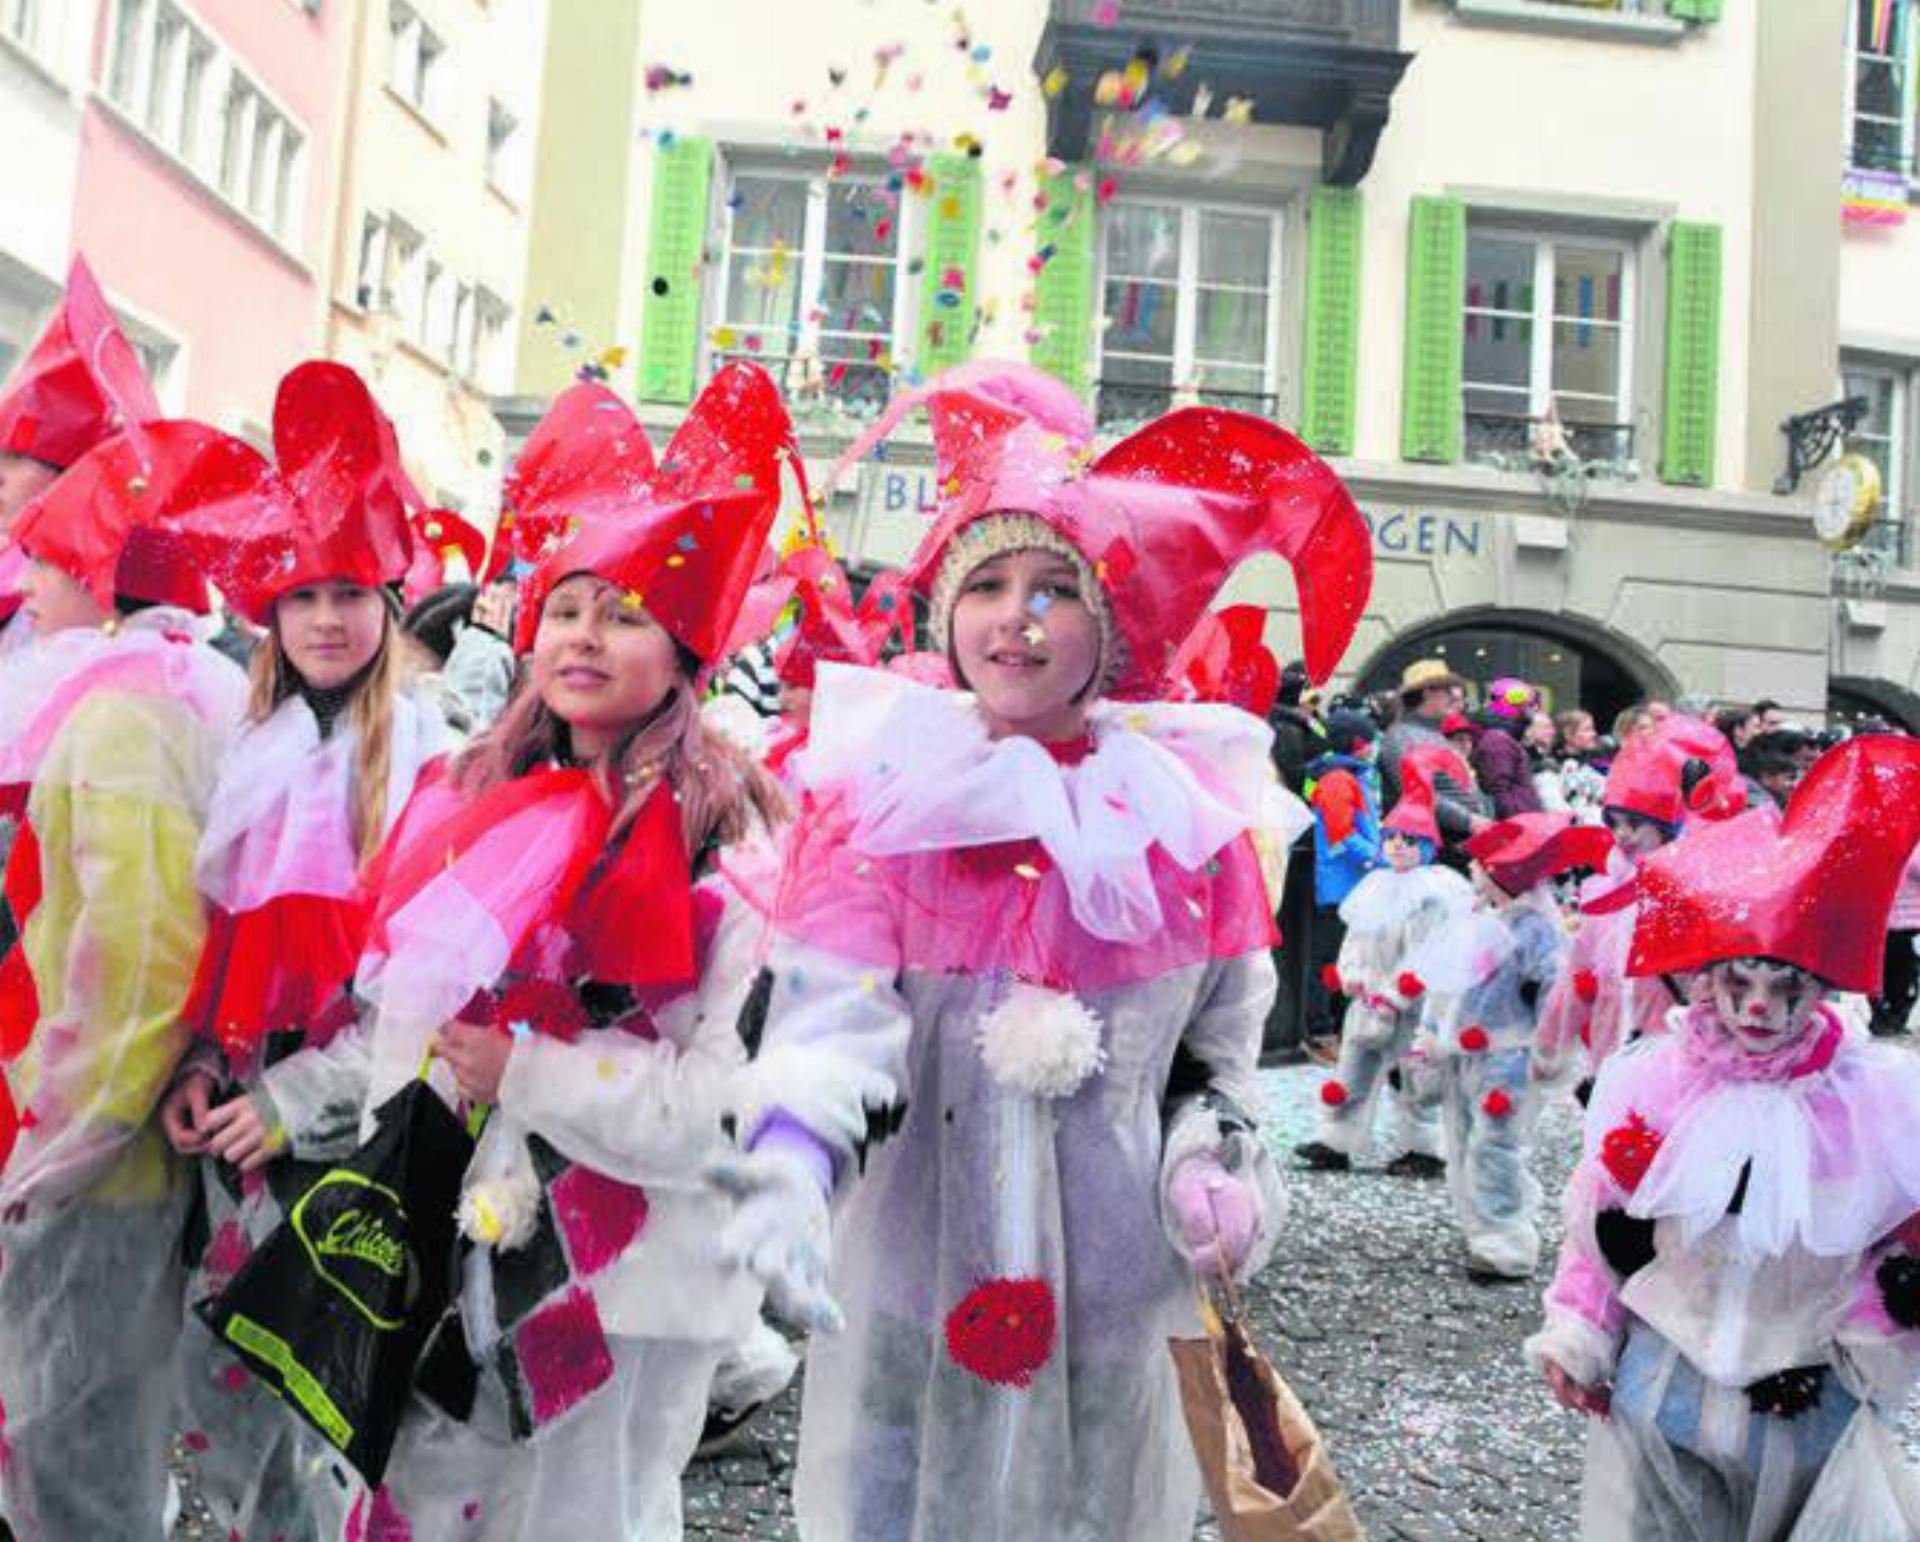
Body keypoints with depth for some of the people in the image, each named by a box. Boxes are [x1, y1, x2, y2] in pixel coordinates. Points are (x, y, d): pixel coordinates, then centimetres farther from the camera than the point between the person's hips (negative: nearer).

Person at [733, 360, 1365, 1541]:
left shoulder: (1188, 813, -3)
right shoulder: (883, 796, -9)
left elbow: (1219, 1045, 9)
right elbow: (834, 1014, -18)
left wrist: (1212, 1171, -4)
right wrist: (786, 1159, -34)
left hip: (1111, 1284, 2)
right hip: (916, 1277, -1)